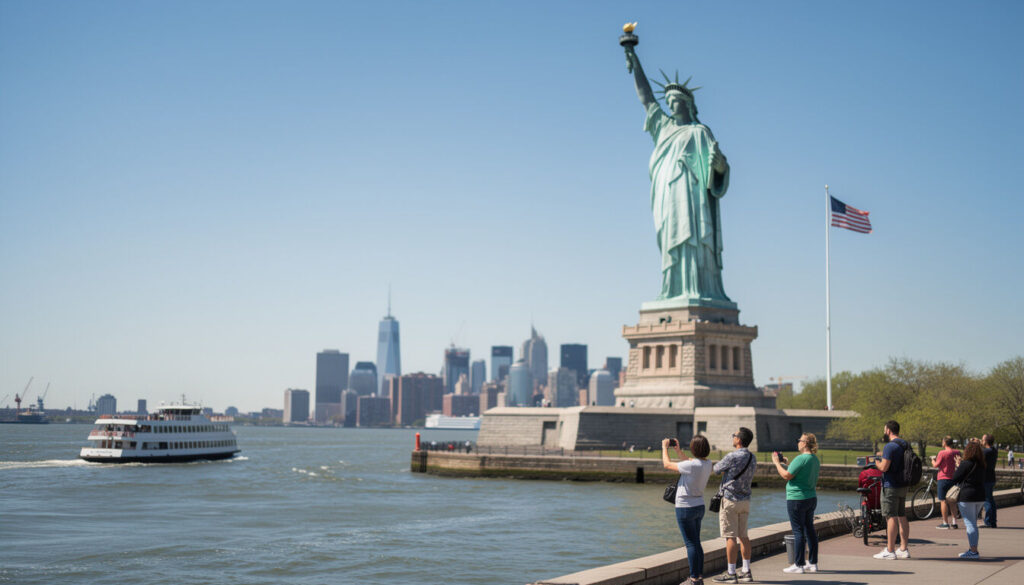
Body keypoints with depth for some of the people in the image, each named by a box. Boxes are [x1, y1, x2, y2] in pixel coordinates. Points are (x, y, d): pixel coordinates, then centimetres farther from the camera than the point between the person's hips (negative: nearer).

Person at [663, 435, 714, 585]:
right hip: (699, 506, 8)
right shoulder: (707, 464, 0)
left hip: (686, 508, -8)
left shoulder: (692, 465, -23)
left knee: (691, 543, -3)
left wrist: (665, 447, 4)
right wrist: (678, 450, 25)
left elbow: (667, 465, -11)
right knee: (696, 543, 16)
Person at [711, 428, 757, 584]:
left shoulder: (732, 457, -18)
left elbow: (716, 469, -3)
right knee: (743, 535, 12)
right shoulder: (752, 458, 6)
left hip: (730, 499, -8)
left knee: (730, 537, -4)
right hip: (745, 499, 8)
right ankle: (746, 571, 14)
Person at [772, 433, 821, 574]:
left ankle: (799, 565, -1)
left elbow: (786, 476, -18)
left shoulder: (801, 459, -18)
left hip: (797, 499, -9)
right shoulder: (815, 460, 11)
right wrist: (786, 464, 23)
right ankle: (812, 563, 17)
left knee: (798, 531, -4)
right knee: (810, 530, 12)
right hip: (811, 498, 9)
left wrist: (776, 462, -5)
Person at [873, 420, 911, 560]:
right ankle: (904, 549, 15)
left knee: (891, 518, -7)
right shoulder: (906, 445, 12)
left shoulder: (890, 446, -16)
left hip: (891, 486, -9)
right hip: (903, 486, 9)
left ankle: (890, 551, -7)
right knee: (902, 517, 12)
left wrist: (877, 462, 0)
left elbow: (884, 467, -22)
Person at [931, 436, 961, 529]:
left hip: (944, 479, -6)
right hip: (954, 479, 6)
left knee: (943, 501, -1)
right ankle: (954, 523, 14)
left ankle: (945, 523, -1)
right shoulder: (957, 452, 3)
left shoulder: (942, 453, -14)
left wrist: (933, 460, 10)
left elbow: (935, 465, -10)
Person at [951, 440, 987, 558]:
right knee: (973, 523, 17)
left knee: (970, 524, -5)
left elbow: (955, 479, -10)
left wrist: (958, 466, 6)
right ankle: (973, 549, 19)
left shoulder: (966, 464, -14)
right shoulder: (981, 465, 9)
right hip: (980, 496, 8)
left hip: (967, 497, -7)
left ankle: (973, 551, -7)